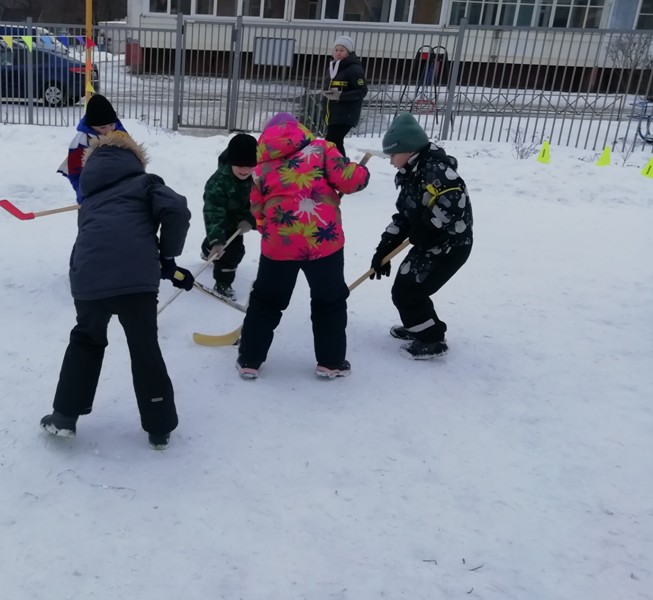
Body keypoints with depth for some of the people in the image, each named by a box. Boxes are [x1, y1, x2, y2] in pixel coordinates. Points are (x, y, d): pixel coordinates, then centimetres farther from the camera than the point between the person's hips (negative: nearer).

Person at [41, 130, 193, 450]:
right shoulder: (144, 182, 14)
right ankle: (160, 428, 23)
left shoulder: (90, 197, 30)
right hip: (135, 279, -3)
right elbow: (177, 212, -4)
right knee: (145, 349, 12)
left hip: (88, 279, 4)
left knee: (85, 340, 28)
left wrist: (165, 269, 26)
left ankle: (65, 416, 30)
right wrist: (168, 256, 11)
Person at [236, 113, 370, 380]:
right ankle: (331, 361, 24)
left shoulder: (261, 167, 12)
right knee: (331, 301, 18)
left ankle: (249, 360, 24)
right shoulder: (319, 148, 3)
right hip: (324, 239, -2)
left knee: (265, 301, 20)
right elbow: (347, 180, -6)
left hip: (279, 244, 2)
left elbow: (259, 212, 13)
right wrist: (362, 173, 15)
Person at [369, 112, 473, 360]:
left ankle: (432, 340, 8)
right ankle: (419, 325, 38)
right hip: (429, 244, 10)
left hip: (451, 246, -10)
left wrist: (428, 232, -25)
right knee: (404, 285, 18)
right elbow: (403, 216, 11)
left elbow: (454, 203, -35)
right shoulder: (411, 174, 9)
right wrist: (384, 249, 6)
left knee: (406, 292, -6)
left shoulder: (434, 170, -23)